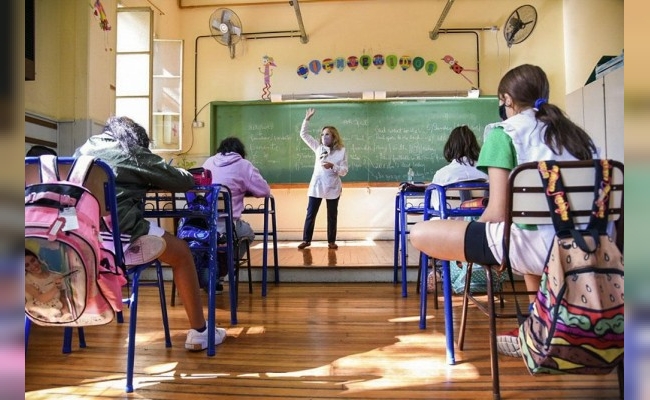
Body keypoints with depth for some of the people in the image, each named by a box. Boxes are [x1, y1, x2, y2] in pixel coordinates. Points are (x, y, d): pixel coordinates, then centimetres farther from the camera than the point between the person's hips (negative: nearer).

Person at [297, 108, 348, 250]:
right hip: (316, 186, 2)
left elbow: (344, 171, -7)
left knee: (332, 216, 7)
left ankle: (331, 241, 18)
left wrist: (332, 166, -23)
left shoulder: (341, 151, -3)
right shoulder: (318, 147, 5)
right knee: (310, 214, 5)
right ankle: (306, 240, 15)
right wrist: (307, 119, -2)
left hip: (333, 188, -2)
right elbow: (303, 135, 6)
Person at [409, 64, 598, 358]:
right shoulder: (577, 133, 20)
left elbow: (498, 212, -7)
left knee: (420, 234, -1)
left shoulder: (505, 132, 1)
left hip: (537, 246, -8)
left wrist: (472, 229, 15)